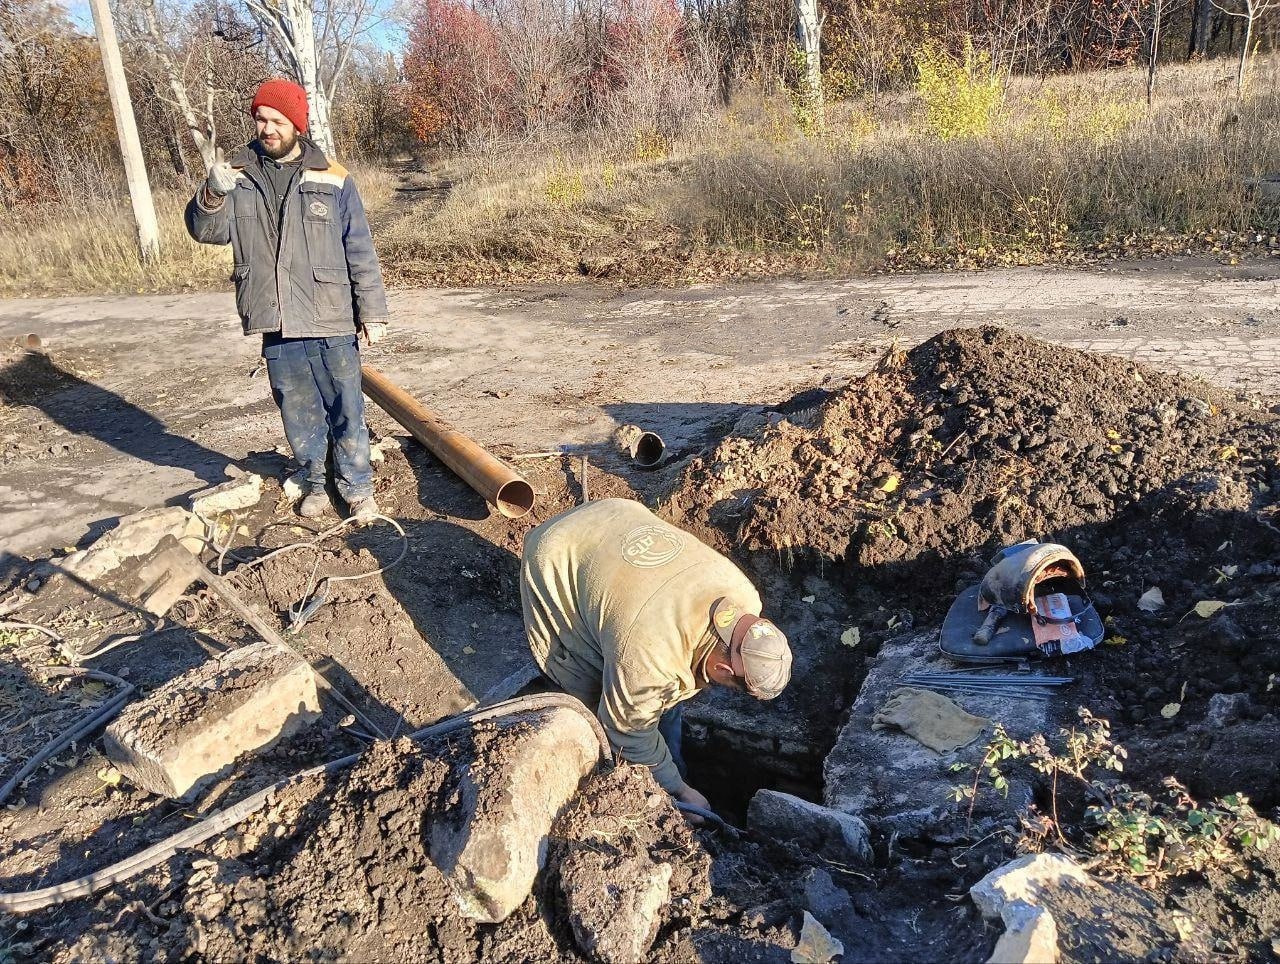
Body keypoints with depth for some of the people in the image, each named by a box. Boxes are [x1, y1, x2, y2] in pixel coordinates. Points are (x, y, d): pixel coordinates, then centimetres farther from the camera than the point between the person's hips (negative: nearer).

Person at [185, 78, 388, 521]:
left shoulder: (331, 178, -3)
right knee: (297, 410, 14)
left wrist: (372, 312, -3)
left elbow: (360, 251, -1)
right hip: (275, 322, 3)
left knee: (346, 409, 4)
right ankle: (314, 481, 30)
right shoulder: (239, 172, 5)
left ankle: (358, 487, 18)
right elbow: (206, 231, -1)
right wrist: (213, 194, -22)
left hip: (331, 320, -3)